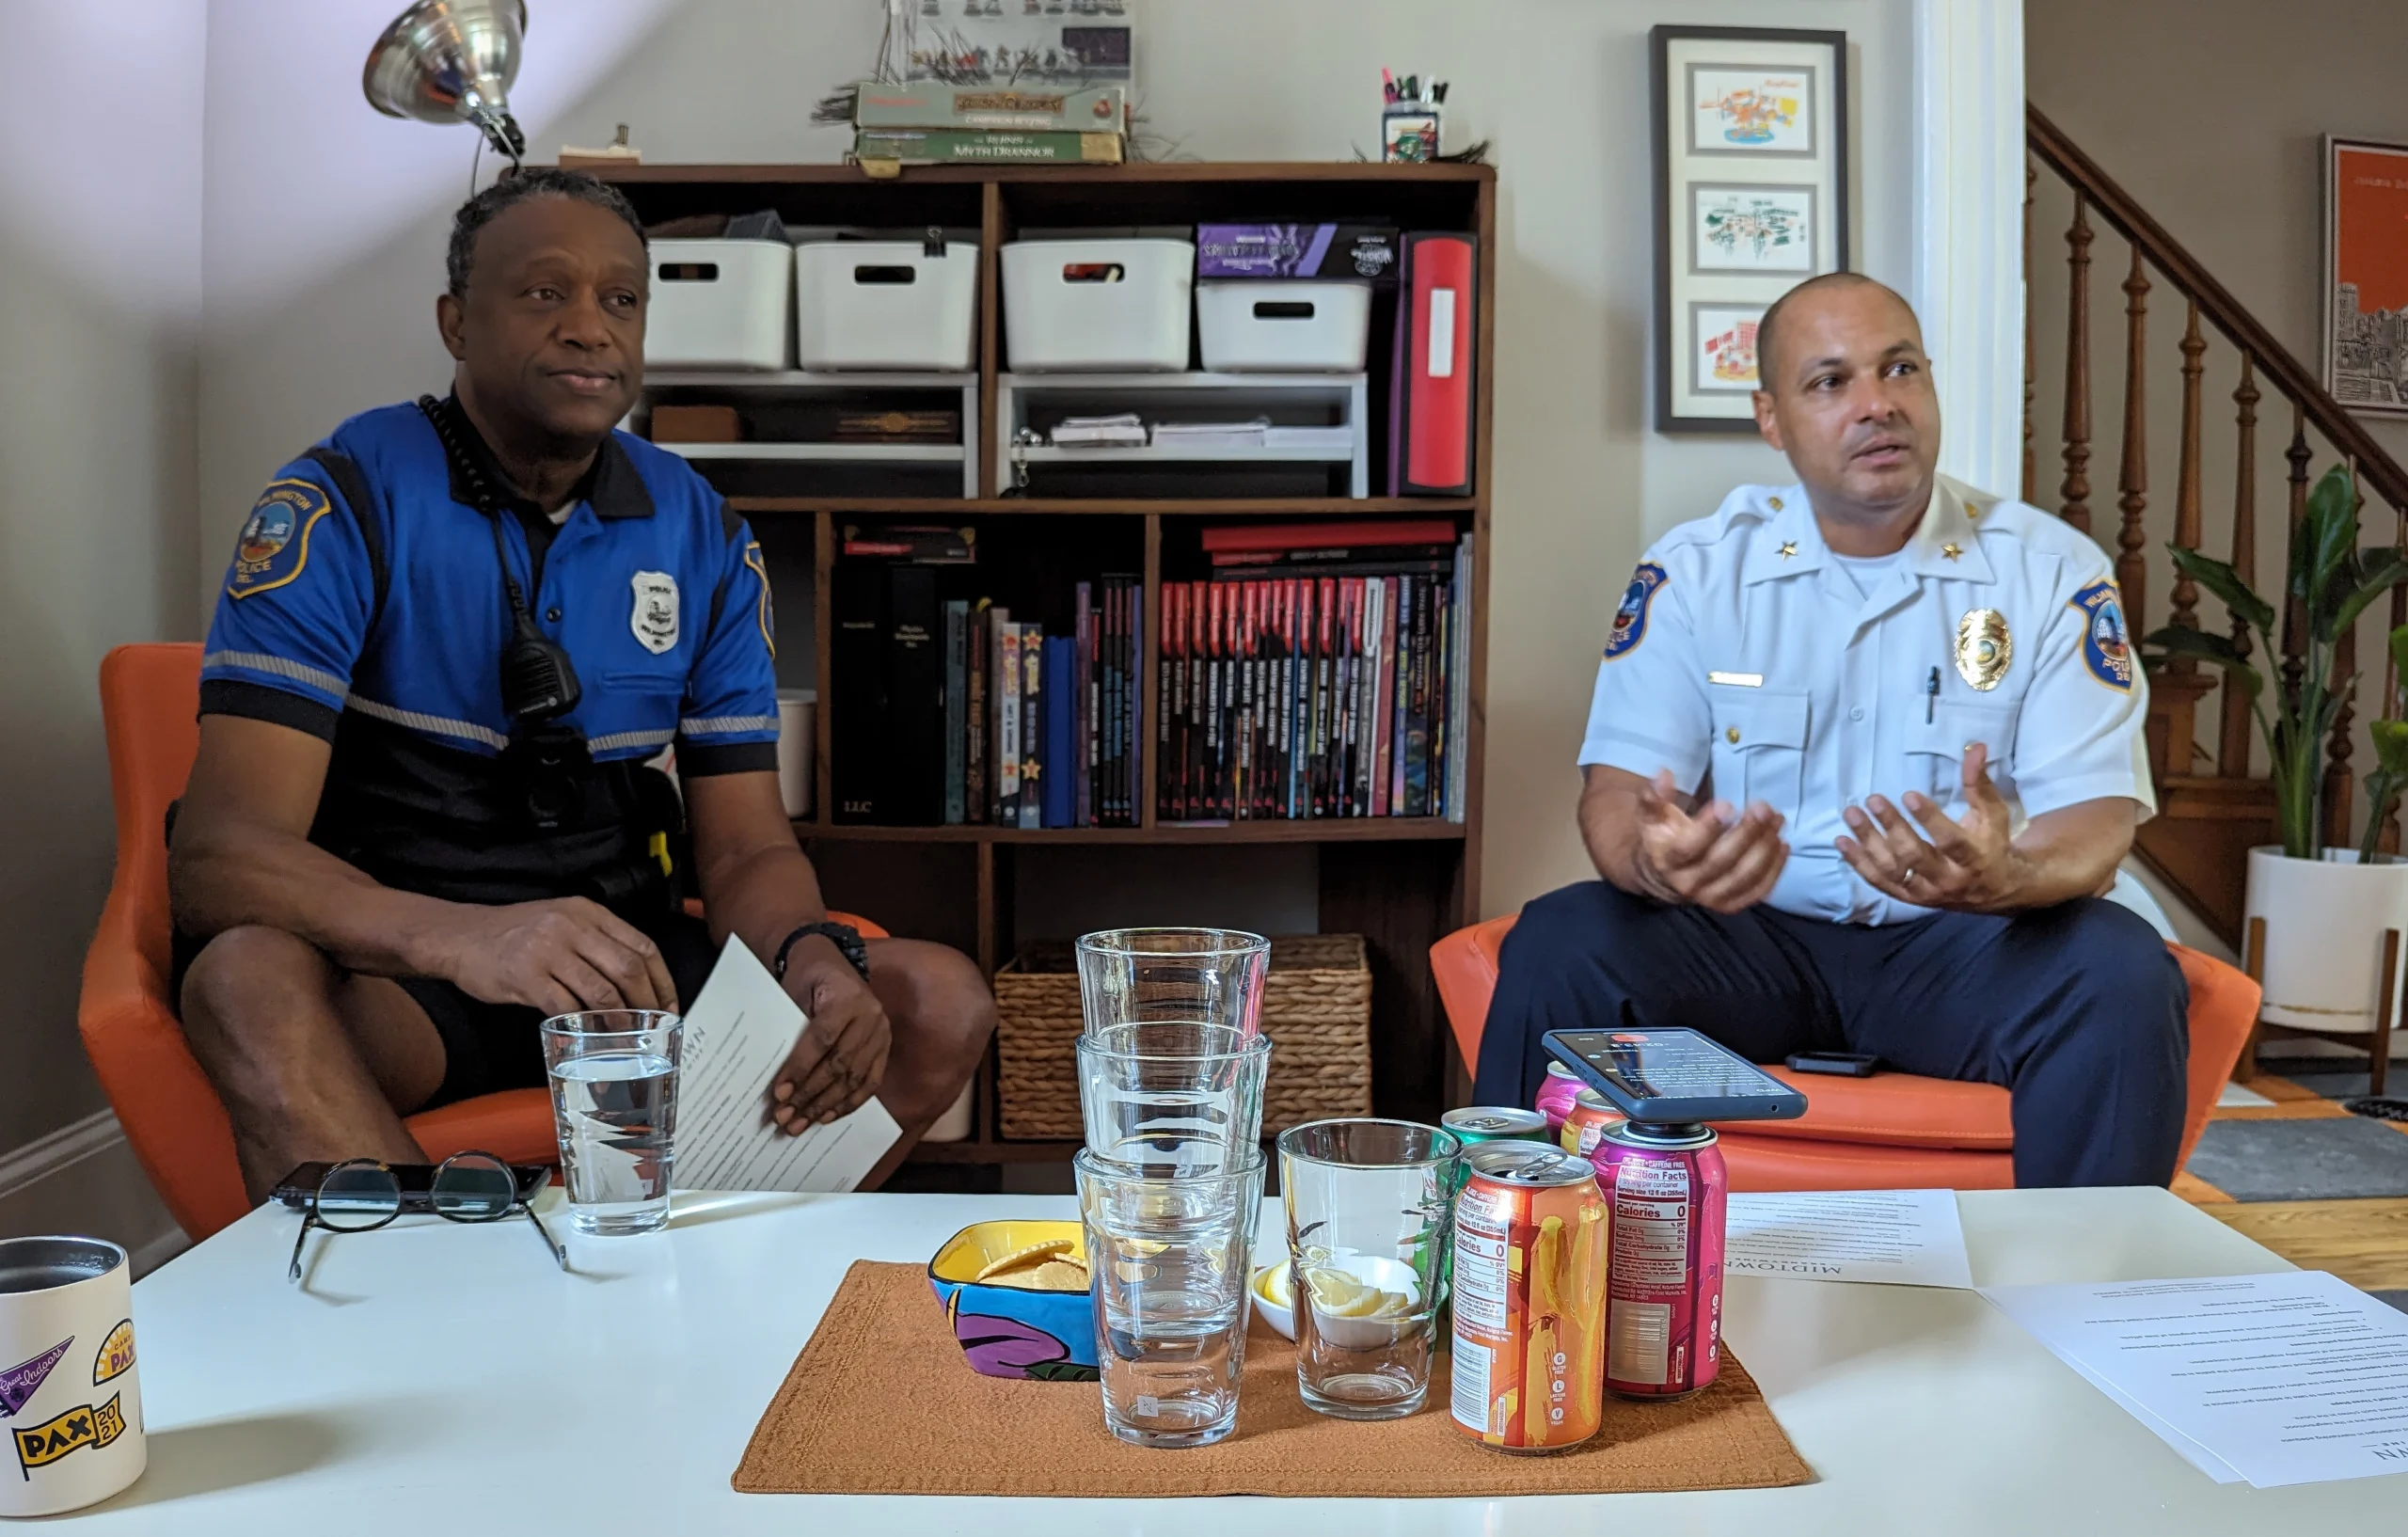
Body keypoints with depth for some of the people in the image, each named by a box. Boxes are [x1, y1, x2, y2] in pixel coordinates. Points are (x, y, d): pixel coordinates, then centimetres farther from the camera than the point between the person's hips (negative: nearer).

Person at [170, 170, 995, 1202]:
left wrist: (814, 958, -22)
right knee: (251, 980, -36)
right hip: (390, 971, -3)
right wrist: (465, 938, -41)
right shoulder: (341, 503, -8)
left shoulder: (703, 535, 5)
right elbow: (216, 853, -20)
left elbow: (747, 847, 4)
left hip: (623, 960, 4)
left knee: (938, 1006, -14)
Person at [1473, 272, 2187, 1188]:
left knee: (2122, 975, -29)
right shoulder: (1692, 571, 2)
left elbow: (2096, 815, -7)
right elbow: (1619, 784, -5)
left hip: (1953, 942, 1)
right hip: (1744, 933, 0)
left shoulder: (2055, 573, 1)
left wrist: (2010, 875, -32)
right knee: (1558, 946, -27)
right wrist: (1652, 859, -31)